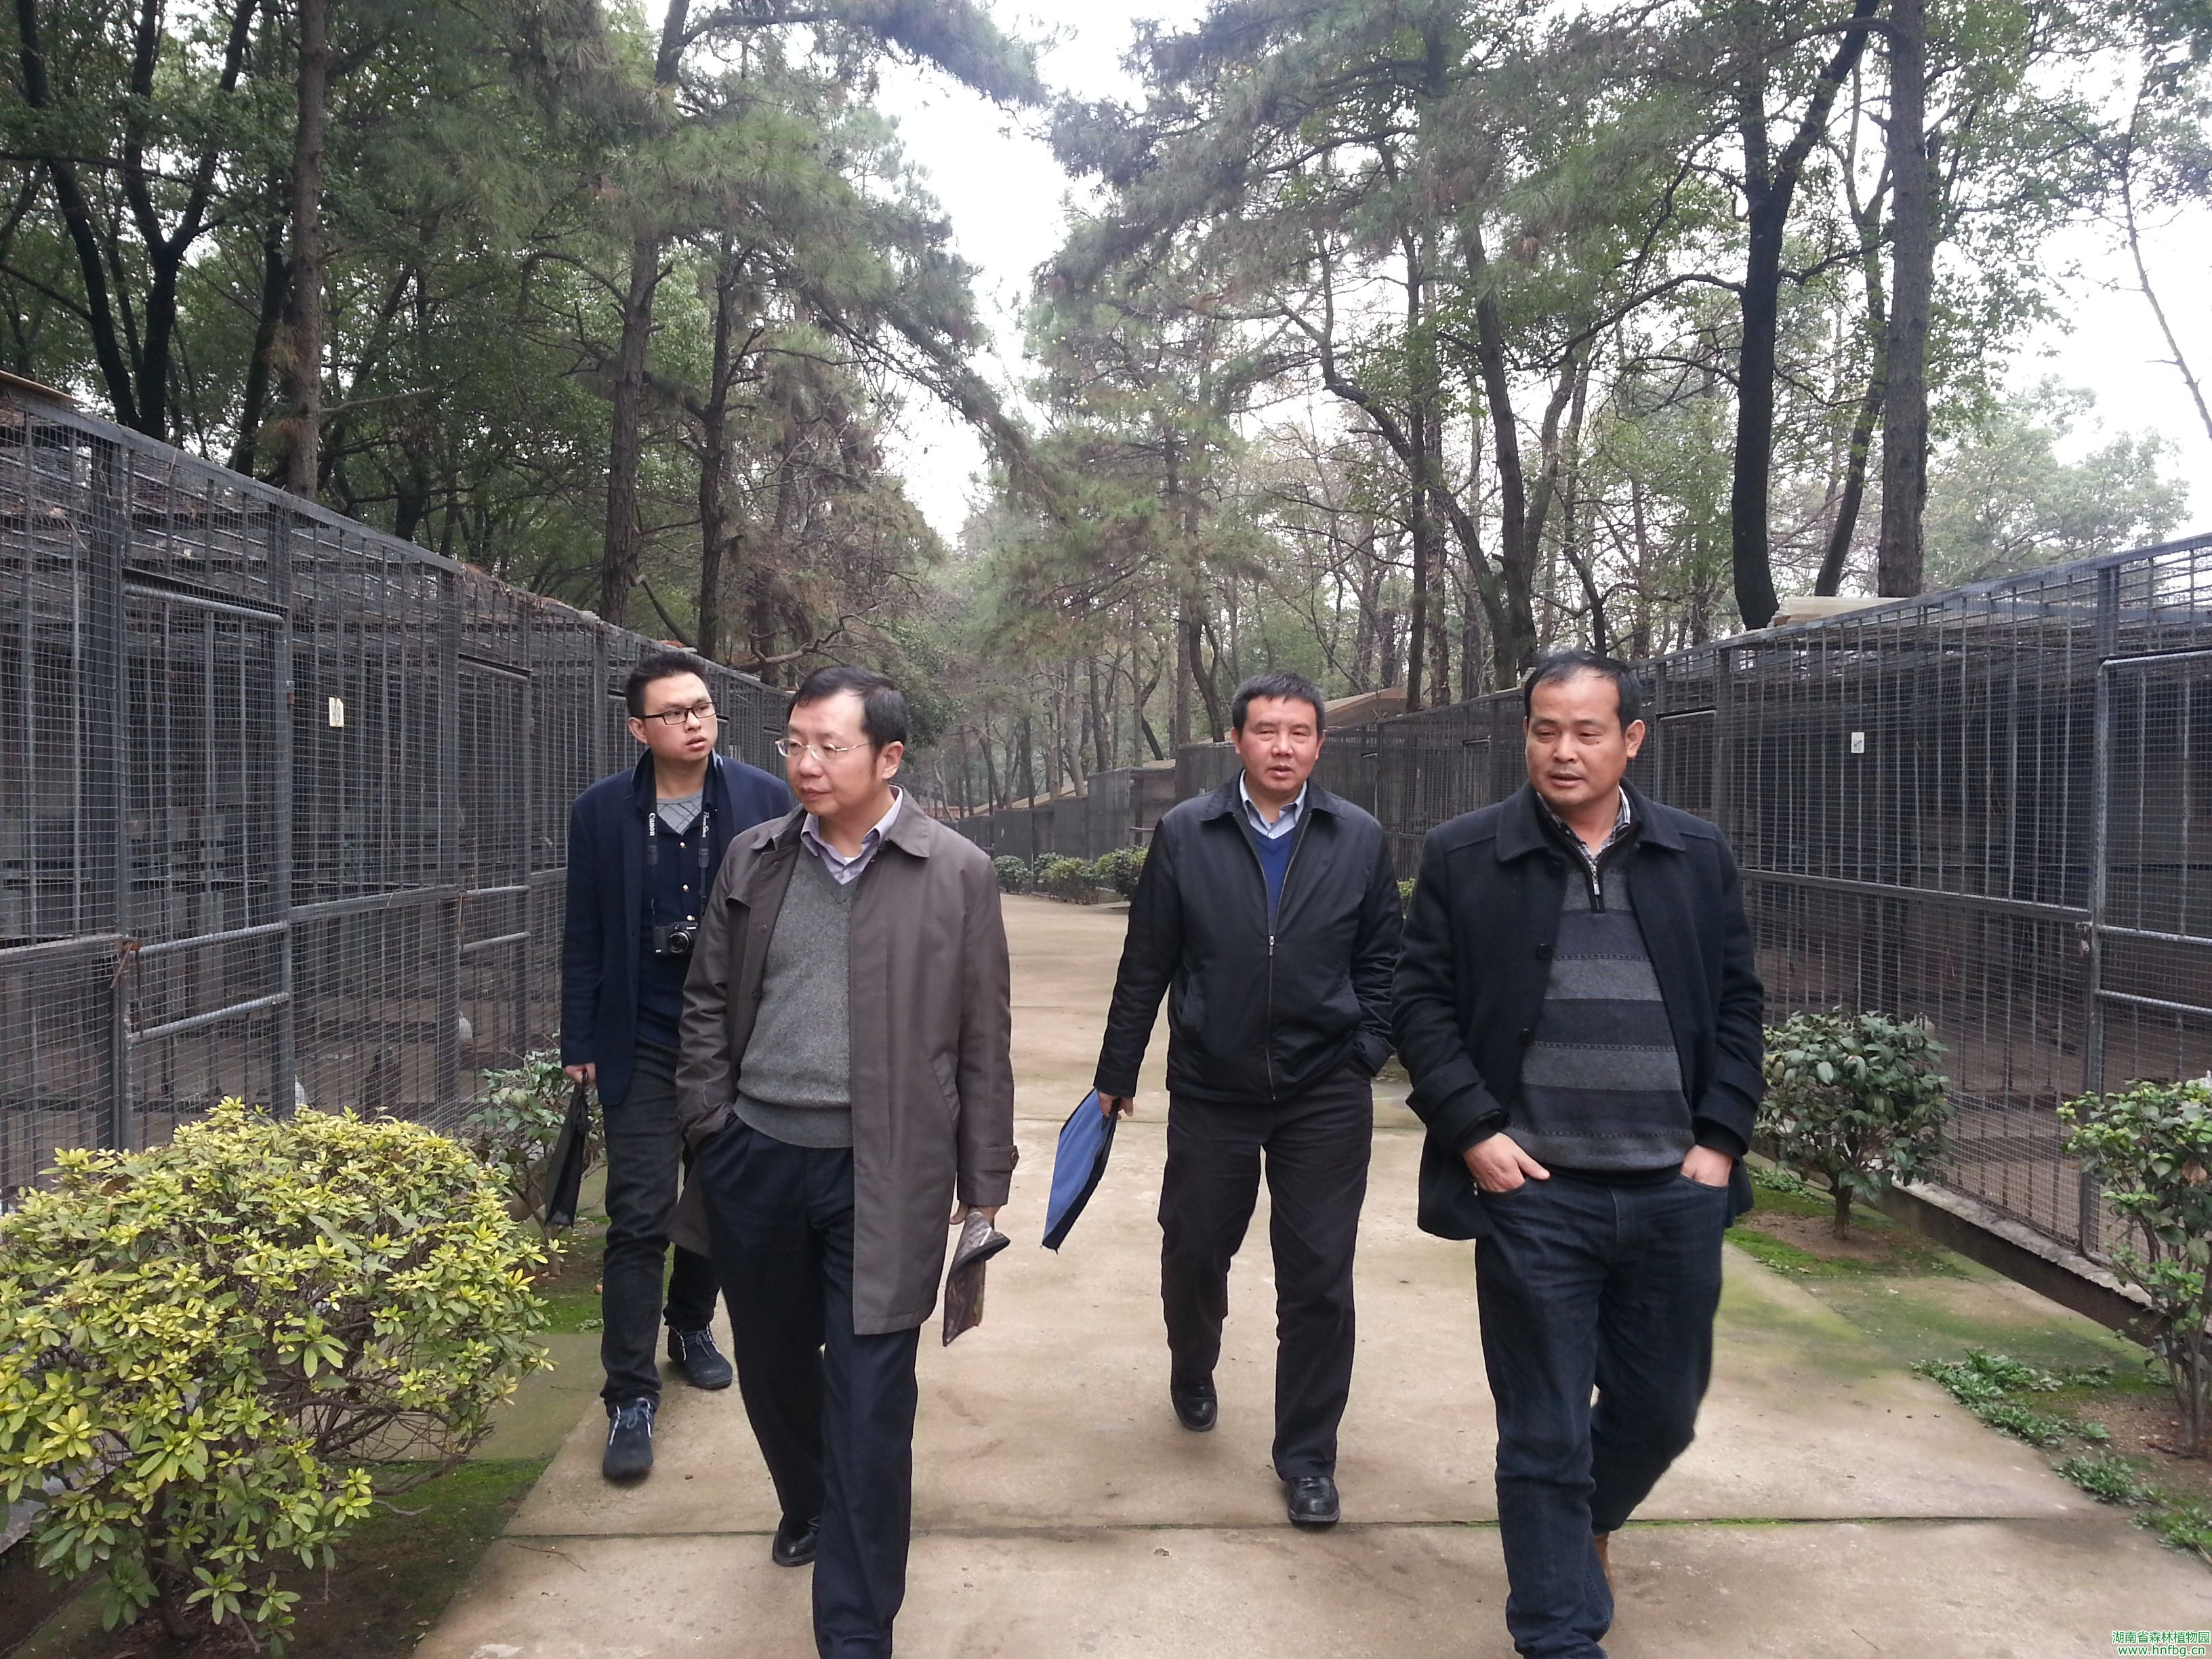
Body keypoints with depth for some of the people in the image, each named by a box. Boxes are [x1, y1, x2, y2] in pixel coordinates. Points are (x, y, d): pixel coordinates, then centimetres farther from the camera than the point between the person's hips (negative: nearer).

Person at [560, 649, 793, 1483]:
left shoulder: (764, 799, -5)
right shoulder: (602, 811, -4)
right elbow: (584, 937, 1)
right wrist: (580, 1045, 1)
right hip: (643, 1044, -1)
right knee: (639, 1217, -4)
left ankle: (692, 1327, 40)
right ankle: (631, 1397, 5)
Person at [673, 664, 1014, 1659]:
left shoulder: (956, 875, -5)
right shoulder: (754, 859, 5)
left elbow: (982, 1042, -2)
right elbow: (708, 1000, 12)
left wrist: (983, 1187, -1)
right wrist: (709, 1127, 5)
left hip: (882, 1174, -4)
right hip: (755, 1159, 4)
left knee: (869, 1406, -1)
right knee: (771, 1363, 21)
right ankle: (806, 1505, 50)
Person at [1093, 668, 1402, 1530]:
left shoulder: (1360, 839, 0)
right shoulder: (1184, 835, -2)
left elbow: (1381, 958, 7)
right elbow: (1145, 964, 1)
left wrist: (1366, 1054, -2)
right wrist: (1116, 1073, 5)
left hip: (1325, 1096, 0)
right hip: (1210, 1088, 1)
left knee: (1318, 1279, 3)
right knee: (1193, 1251, 15)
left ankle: (1307, 1456, 20)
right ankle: (1192, 1374, 47)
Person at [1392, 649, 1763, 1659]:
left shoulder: (1699, 857, 6)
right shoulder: (1462, 857, -1)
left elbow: (1736, 1007, 8)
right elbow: (1423, 1003, -2)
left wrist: (1719, 1140, -1)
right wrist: (1473, 1131, -11)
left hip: (1676, 1193, 3)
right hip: (1533, 1193, -3)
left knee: (1661, 1409, 17)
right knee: (1545, 1434, 5)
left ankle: (1586, 1524, 48)